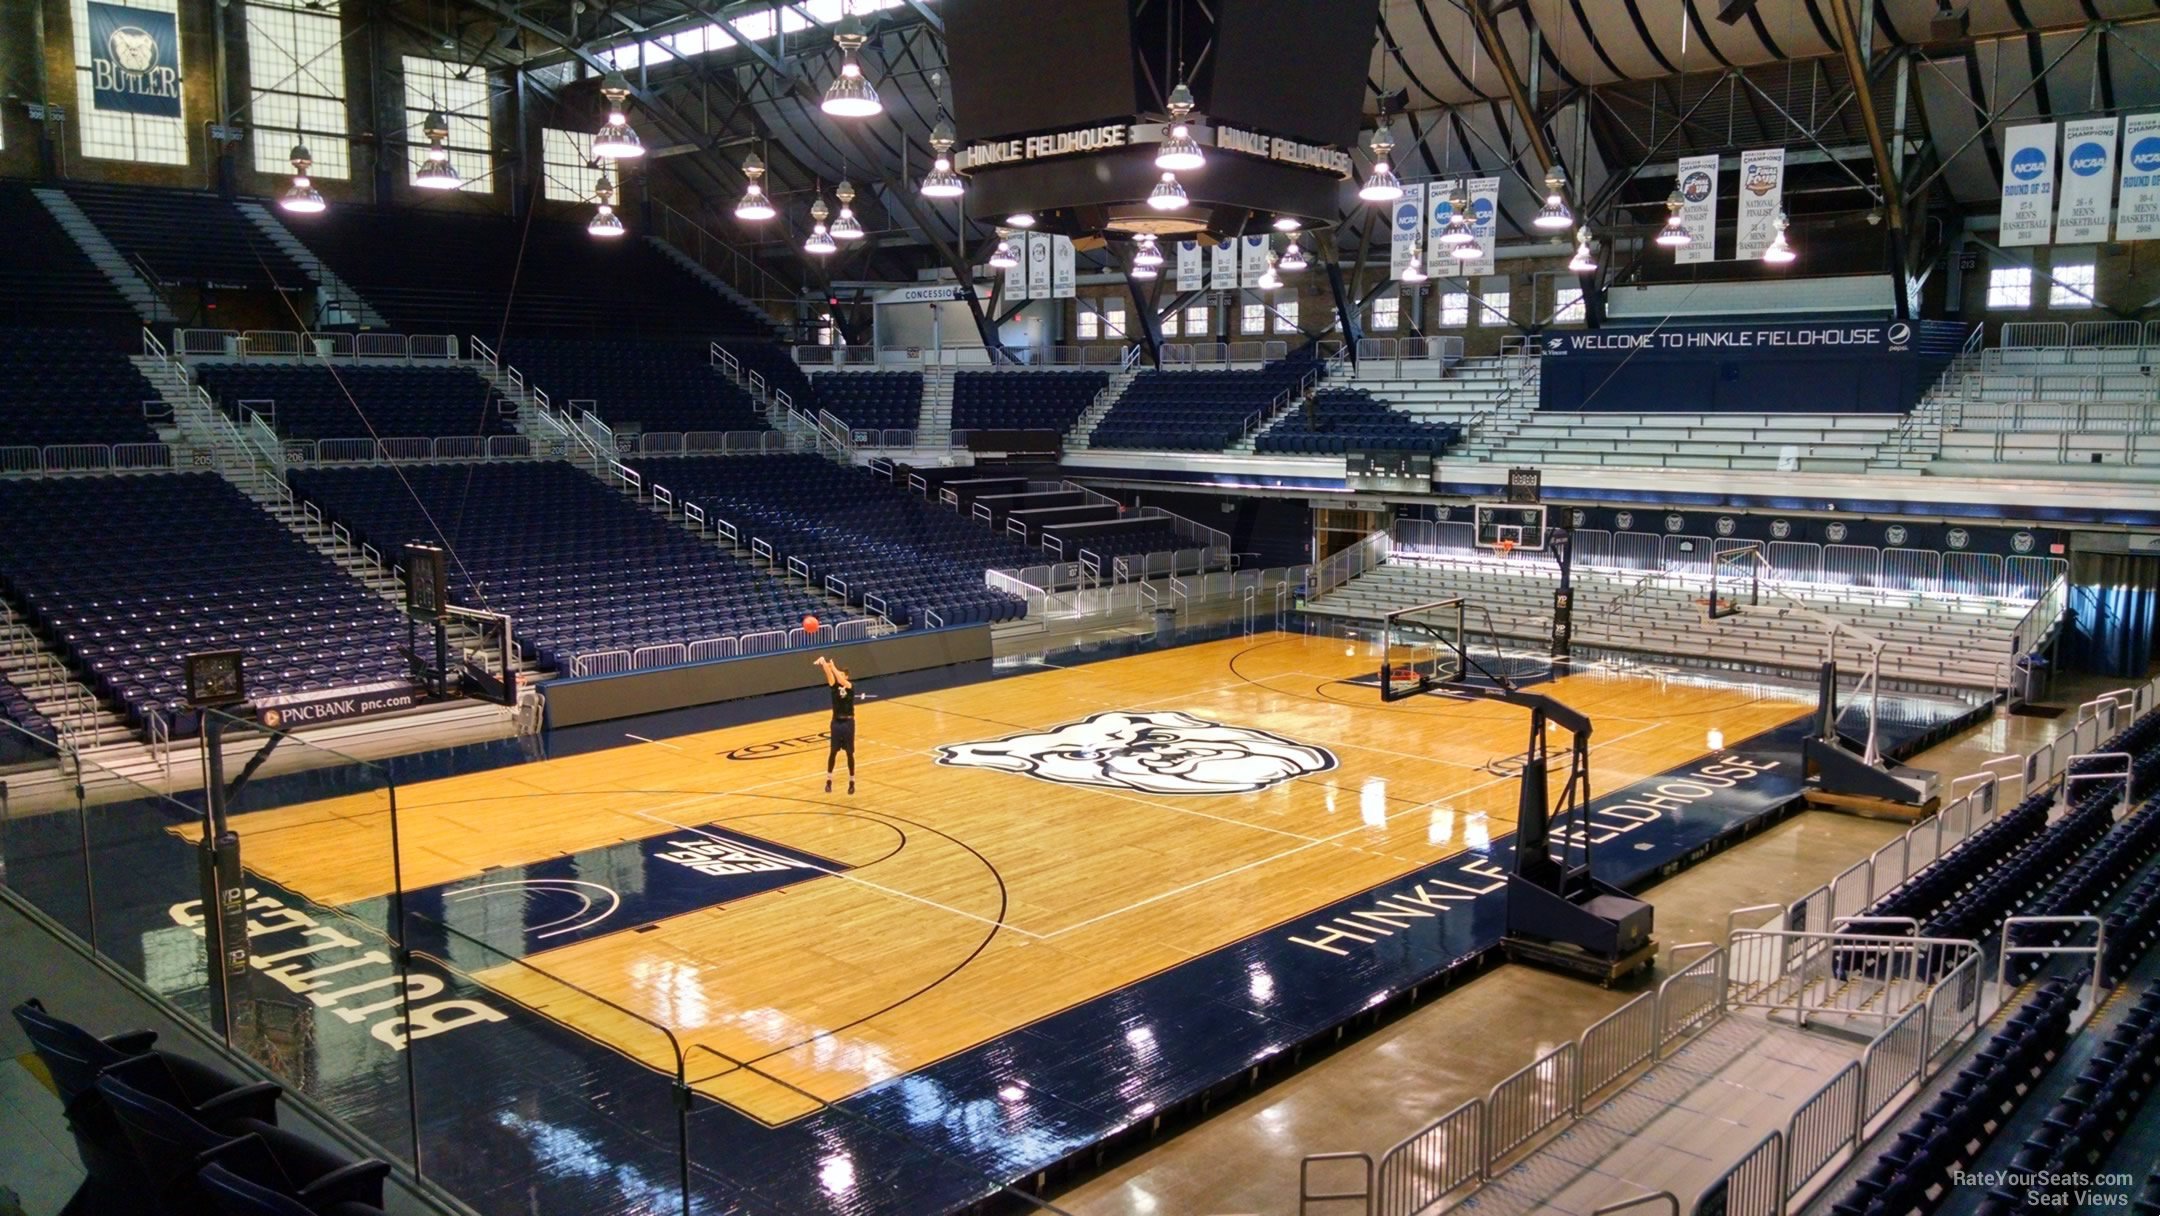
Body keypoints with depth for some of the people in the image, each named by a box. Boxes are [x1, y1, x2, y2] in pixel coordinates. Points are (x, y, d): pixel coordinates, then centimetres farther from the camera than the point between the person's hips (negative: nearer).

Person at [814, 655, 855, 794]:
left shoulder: (851, 686, -5)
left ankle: (851, 782, 15)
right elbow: (830, 677, -19)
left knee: (849, 753, 5)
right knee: (833, 752, 7)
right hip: (836, 722, 2)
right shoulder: (834, 685, 1)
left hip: (848, 722, -2)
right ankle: (829, 780, 18)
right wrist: (824, 664, -40)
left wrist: (833, 667, -36)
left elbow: (843, 682, -27)